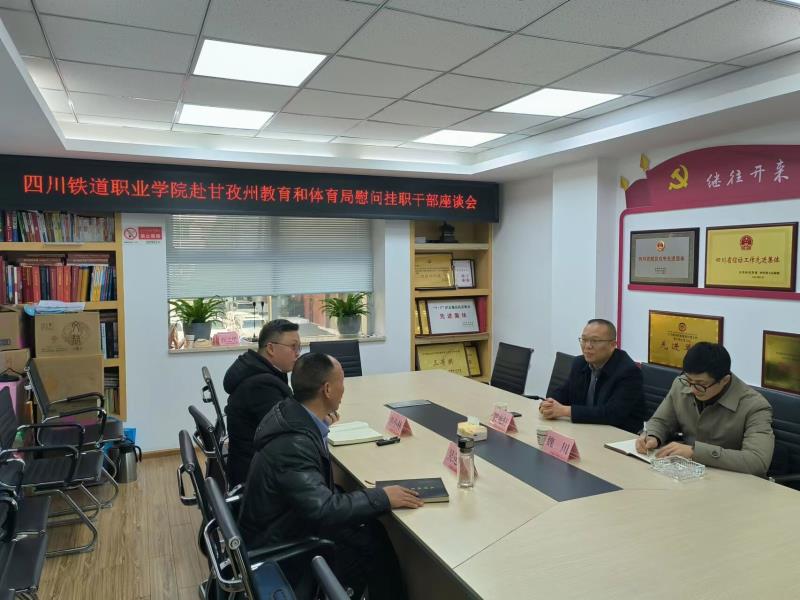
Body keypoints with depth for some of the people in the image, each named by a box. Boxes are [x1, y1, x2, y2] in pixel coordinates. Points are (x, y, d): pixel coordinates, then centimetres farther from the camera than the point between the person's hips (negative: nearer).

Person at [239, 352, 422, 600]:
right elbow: (323, 510, -35)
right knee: (377, 547, -7)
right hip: (278, 548, -9)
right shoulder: (293, 445, -34)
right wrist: (383, 498, -27)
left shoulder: (290, 413, -6)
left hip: (291, 518, 9)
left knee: (374, 529, 4)